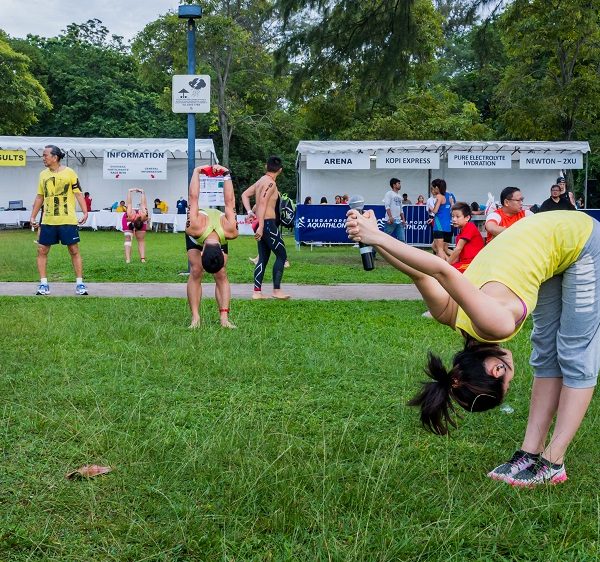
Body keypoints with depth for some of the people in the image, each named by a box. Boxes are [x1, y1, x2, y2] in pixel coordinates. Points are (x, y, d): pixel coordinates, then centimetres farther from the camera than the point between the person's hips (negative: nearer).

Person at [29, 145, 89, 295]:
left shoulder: (69, 173, -4)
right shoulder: (43, 174, 10)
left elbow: (78, 194, -3)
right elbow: (39, 197, 17)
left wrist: (85, 212, -13)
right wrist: (33, 216, 13)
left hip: (68, 221, -4)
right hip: (48, 221, 5)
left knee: (74, 250, 0)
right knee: (42, 250, 1)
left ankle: (80, 283, 7)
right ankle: (44, 284, 8)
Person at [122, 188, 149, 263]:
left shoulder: (143, 216, -41)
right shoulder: (130, 215, -43)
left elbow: (143, 204, -29)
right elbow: (129, 204, -30)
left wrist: (142, 193, -19)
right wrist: (129, 192, -21)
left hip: (142, 222, 2)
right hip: (128, 221, -2)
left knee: (141, 239, -8)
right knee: (128, 238, -17)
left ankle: (142, 258, -13)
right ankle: (128, 259, -27)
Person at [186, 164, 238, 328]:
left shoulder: (229, 231, -42)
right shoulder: (195, 228, -45)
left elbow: (229, 202, -29)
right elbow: (193, 199, -31)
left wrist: (227, 175, -18)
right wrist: (196, 172, -19)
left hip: (220, 238, 1)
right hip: (195, 239, -1)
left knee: (221, 275, -11)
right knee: (196, 272, -16)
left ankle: (224, 317, -14)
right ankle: (195, 318, -17)